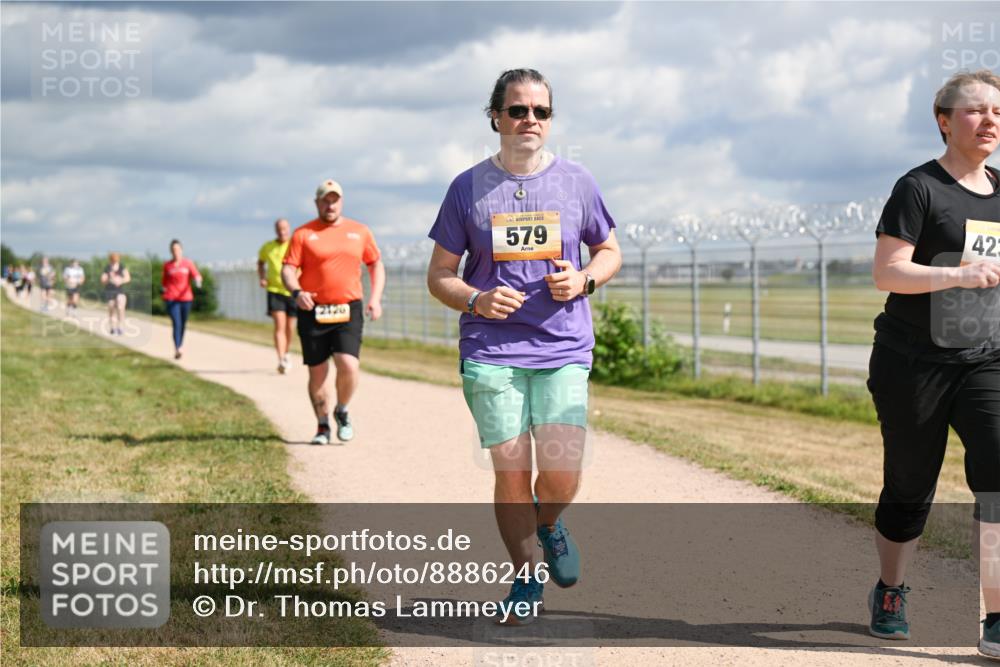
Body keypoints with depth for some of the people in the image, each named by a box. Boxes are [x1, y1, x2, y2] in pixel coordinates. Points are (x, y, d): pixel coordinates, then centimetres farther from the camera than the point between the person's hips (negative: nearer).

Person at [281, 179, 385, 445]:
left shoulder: (359, 231, 11)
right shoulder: (303, 234, 3)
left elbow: (376, 264, 19)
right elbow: (288, 268, -3)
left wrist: (375, 298, 5)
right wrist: (296, 292, -23)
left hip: (348, 310, 1)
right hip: (312, 311, 0)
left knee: (349, 365, -15)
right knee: (317, 372, 4)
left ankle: (342, 412, 13)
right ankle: (323, 426, 21)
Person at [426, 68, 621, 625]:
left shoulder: (577, 182, 6)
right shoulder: (468, 188, 4)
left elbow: (610, 251, 18)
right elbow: (440, 274, 8)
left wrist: (584, 279, -5)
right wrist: (477, 300, -13)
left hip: (564, 352, 0)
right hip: (491, 353, 0)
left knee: (563, 476, -11)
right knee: (511, 474, -1)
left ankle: (549, 524, 24)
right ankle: (526, 576, 19)